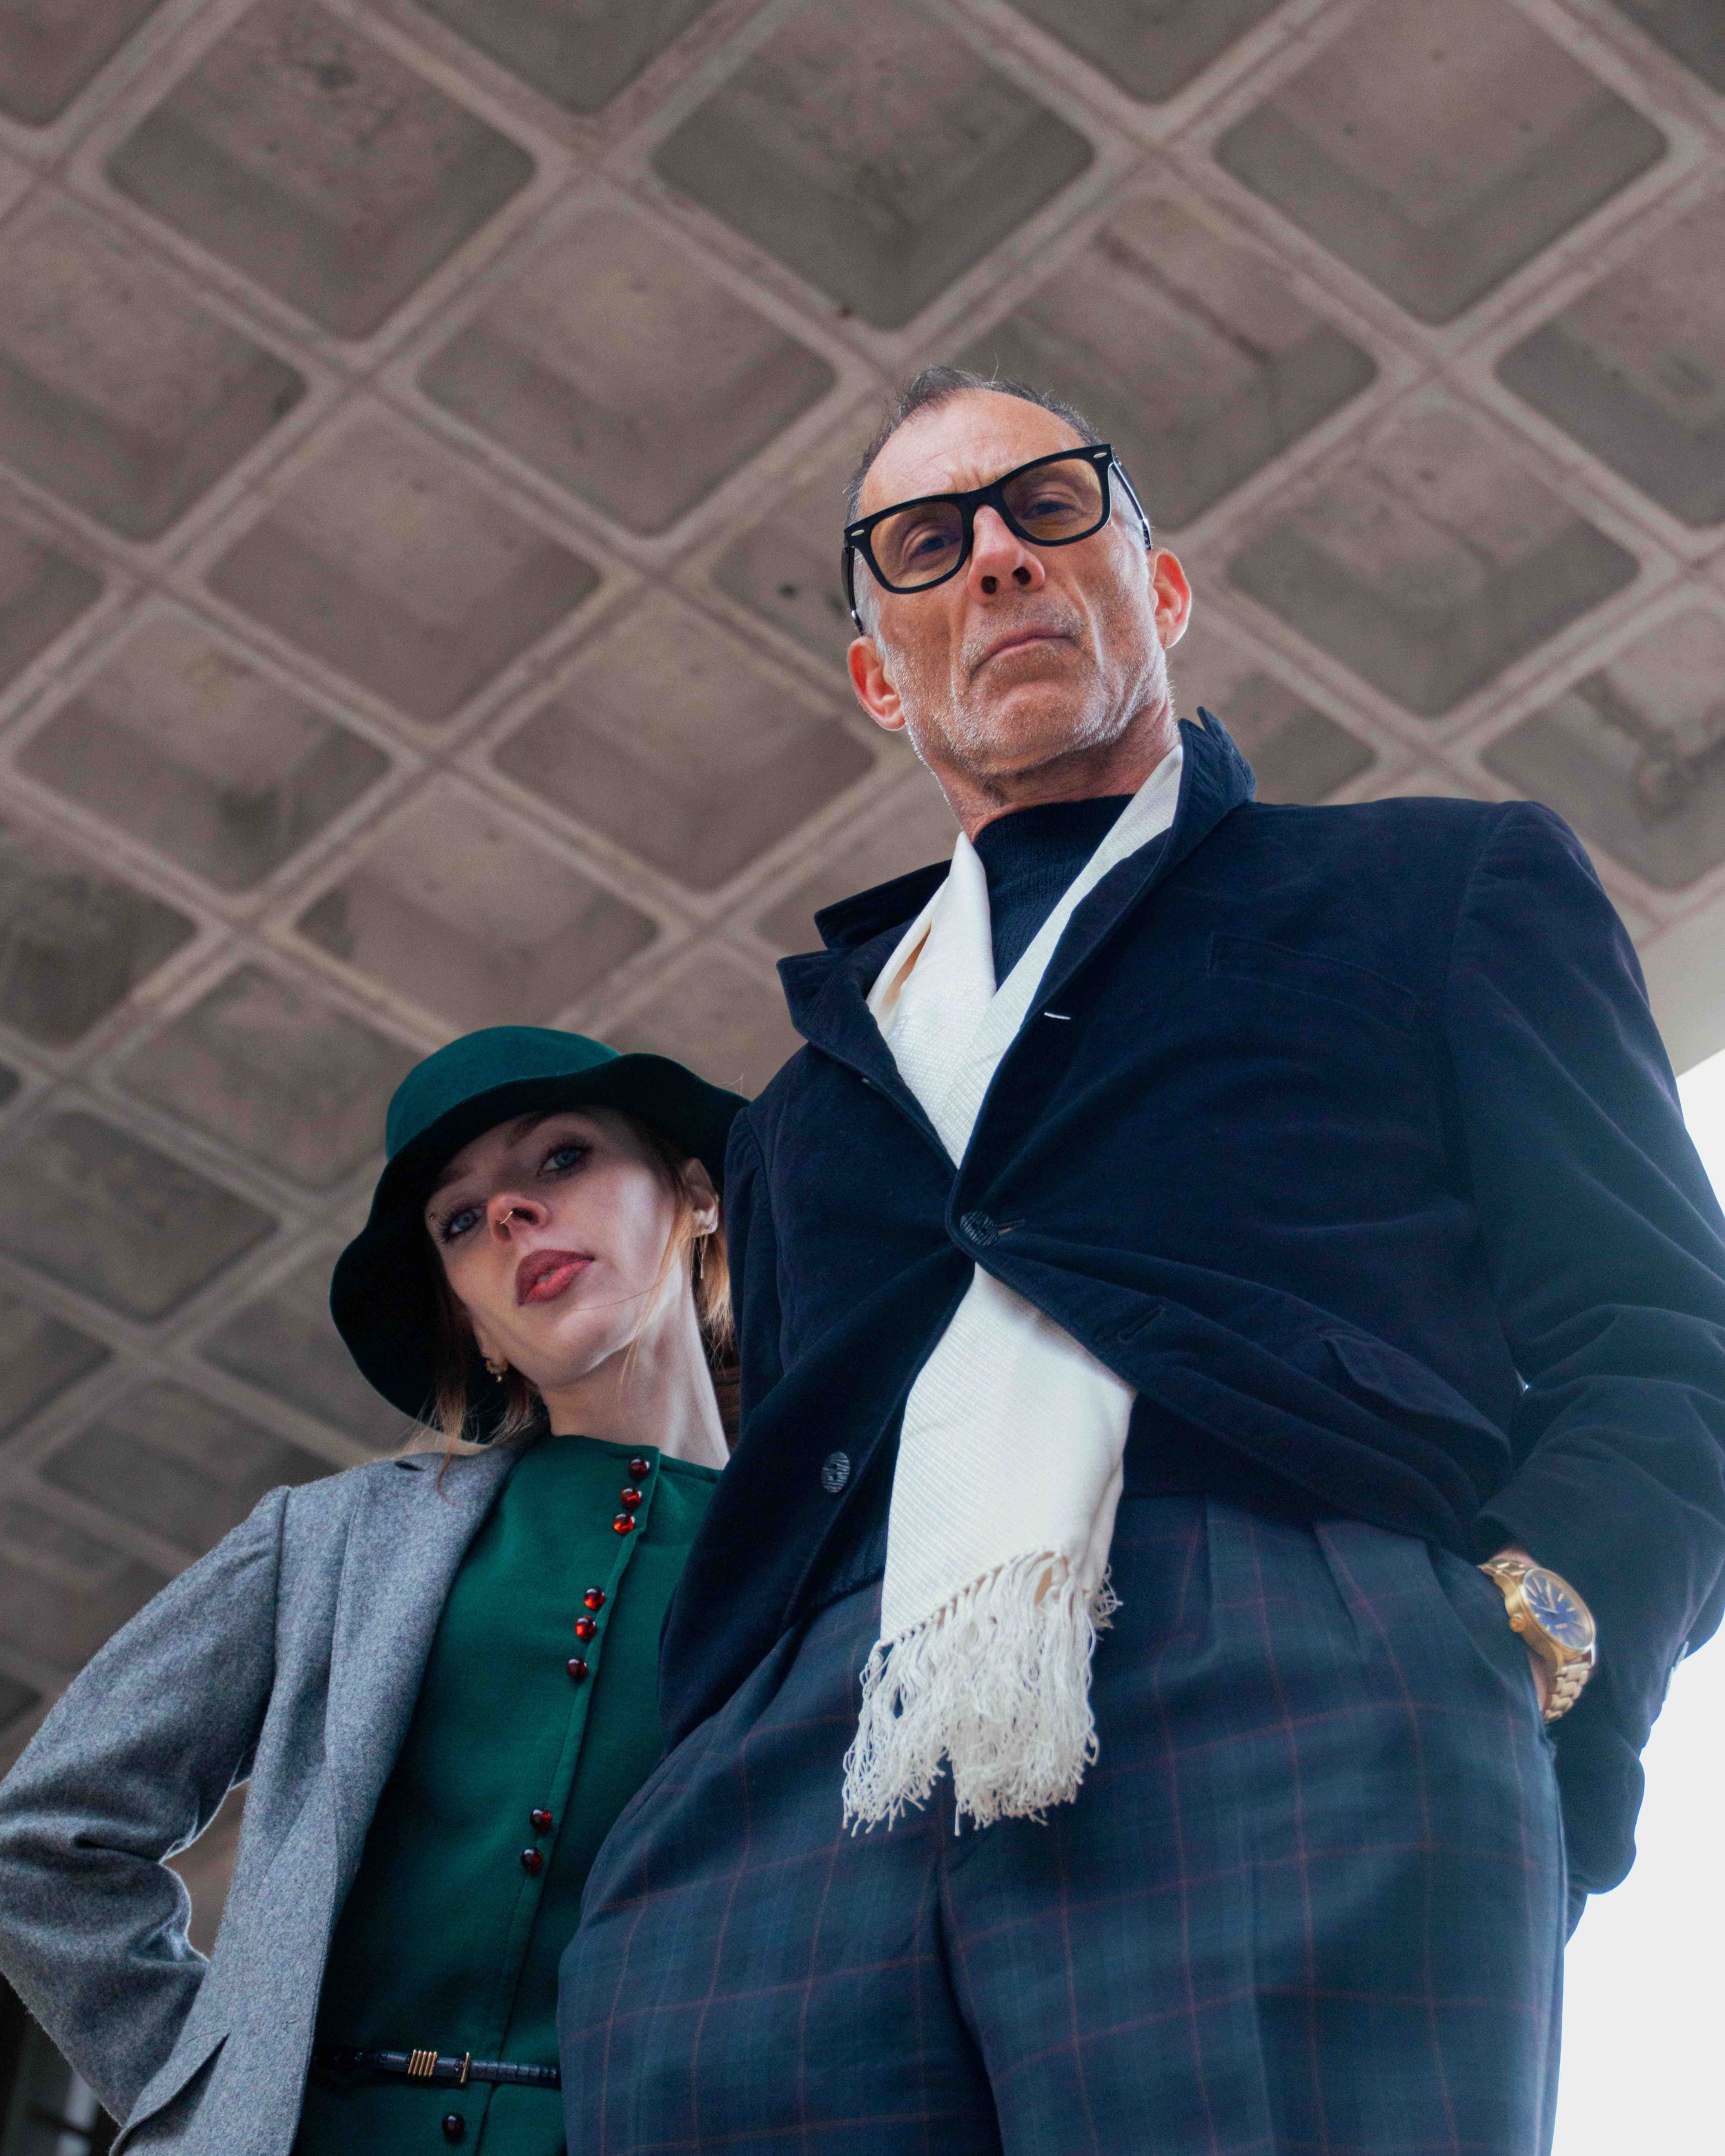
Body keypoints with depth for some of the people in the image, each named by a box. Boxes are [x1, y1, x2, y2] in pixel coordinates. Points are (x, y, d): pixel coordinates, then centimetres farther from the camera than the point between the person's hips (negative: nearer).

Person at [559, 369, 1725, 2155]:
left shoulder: (1448, 887, 23)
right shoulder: (806, 1099, 35)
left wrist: (1538, 1621, -10)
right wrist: (718, 1759, 6)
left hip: (1296, 1709, -3)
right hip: (791, 1791, 4)